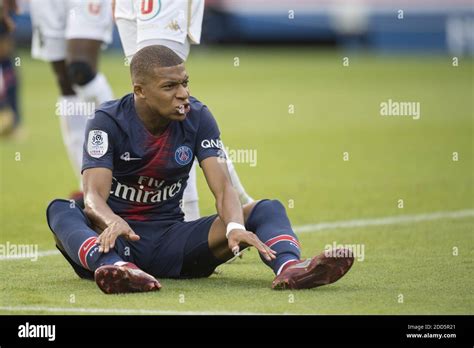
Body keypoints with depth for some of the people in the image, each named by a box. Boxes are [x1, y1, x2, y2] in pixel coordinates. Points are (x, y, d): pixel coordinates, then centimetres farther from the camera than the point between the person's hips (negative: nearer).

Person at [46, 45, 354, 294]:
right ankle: (117, 268, -65)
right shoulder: (109, 122, -10)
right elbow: (94, 196, -23)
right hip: (120, 239, -3)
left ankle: (289, 267, -51)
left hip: (172, 240, 3)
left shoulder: (198, 118, -1)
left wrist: (235, 226, -35)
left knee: (268, 209, -16)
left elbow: (223, 188, -11)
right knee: (60, 210, -34)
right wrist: (112, 223, -48)